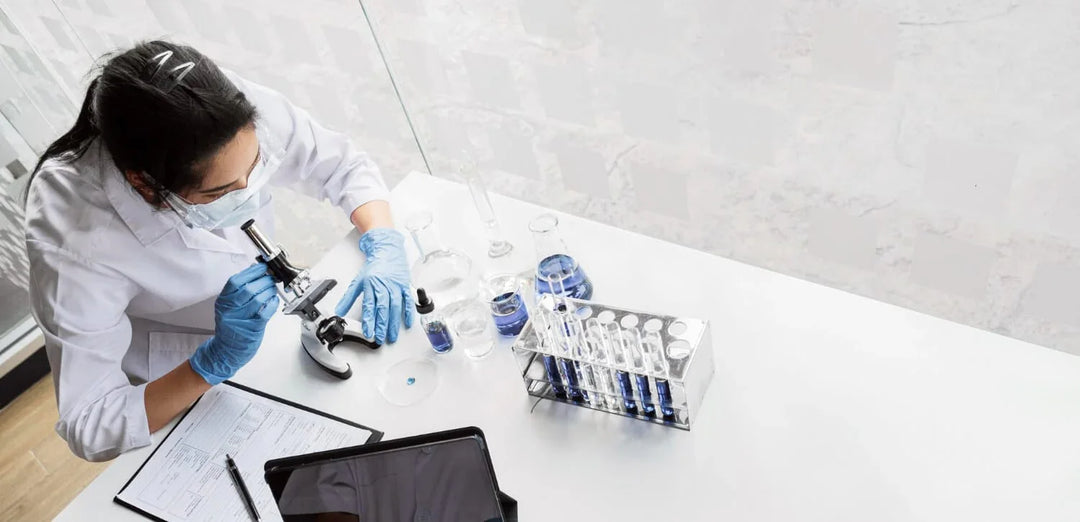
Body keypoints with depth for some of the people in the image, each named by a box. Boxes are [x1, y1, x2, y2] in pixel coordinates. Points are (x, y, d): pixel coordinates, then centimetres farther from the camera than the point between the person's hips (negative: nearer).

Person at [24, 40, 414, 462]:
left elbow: (345, 167, -14)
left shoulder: (237, 113, -30)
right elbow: (90, 429, -29)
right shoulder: (71, 240, -36)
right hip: (179, 392, -6)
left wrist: (383, 248, -30)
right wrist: (217, 361, -43)